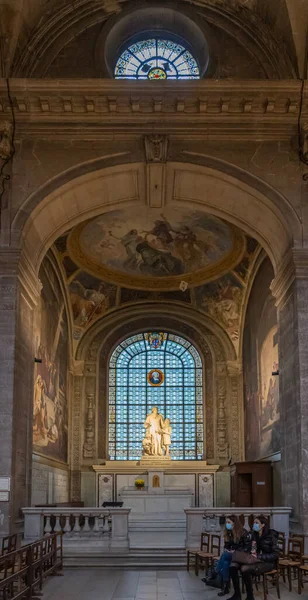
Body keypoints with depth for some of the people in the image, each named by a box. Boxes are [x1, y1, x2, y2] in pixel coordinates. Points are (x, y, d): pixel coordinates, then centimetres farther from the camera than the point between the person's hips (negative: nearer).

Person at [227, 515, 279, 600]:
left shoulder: (271, 536, -13)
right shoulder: (254, 534, 7)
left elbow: (275, 554, -14)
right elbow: (250, 549, 17)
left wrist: (259, 557, -22)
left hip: (267, 562, -7)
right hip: (254, 559, 7)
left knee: (244, 568, -33)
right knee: (233, 565, -18)